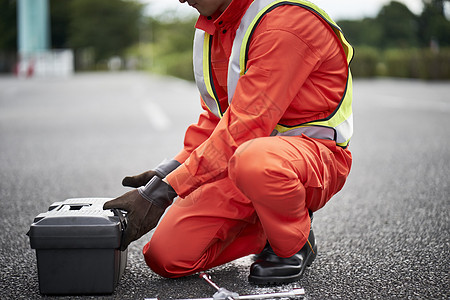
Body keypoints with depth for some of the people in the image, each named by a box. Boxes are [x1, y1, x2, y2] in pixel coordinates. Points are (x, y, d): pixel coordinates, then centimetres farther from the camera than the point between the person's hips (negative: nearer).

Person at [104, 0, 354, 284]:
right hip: (237, 163, 7)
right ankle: (270, 231, 13)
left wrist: (160, 193, -26)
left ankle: (294, 243, -11)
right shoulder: (209, 29, 8)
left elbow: (245, 127, -27)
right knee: (166, 257, -7)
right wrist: (165, 172, 0)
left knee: (252, 159, -42)